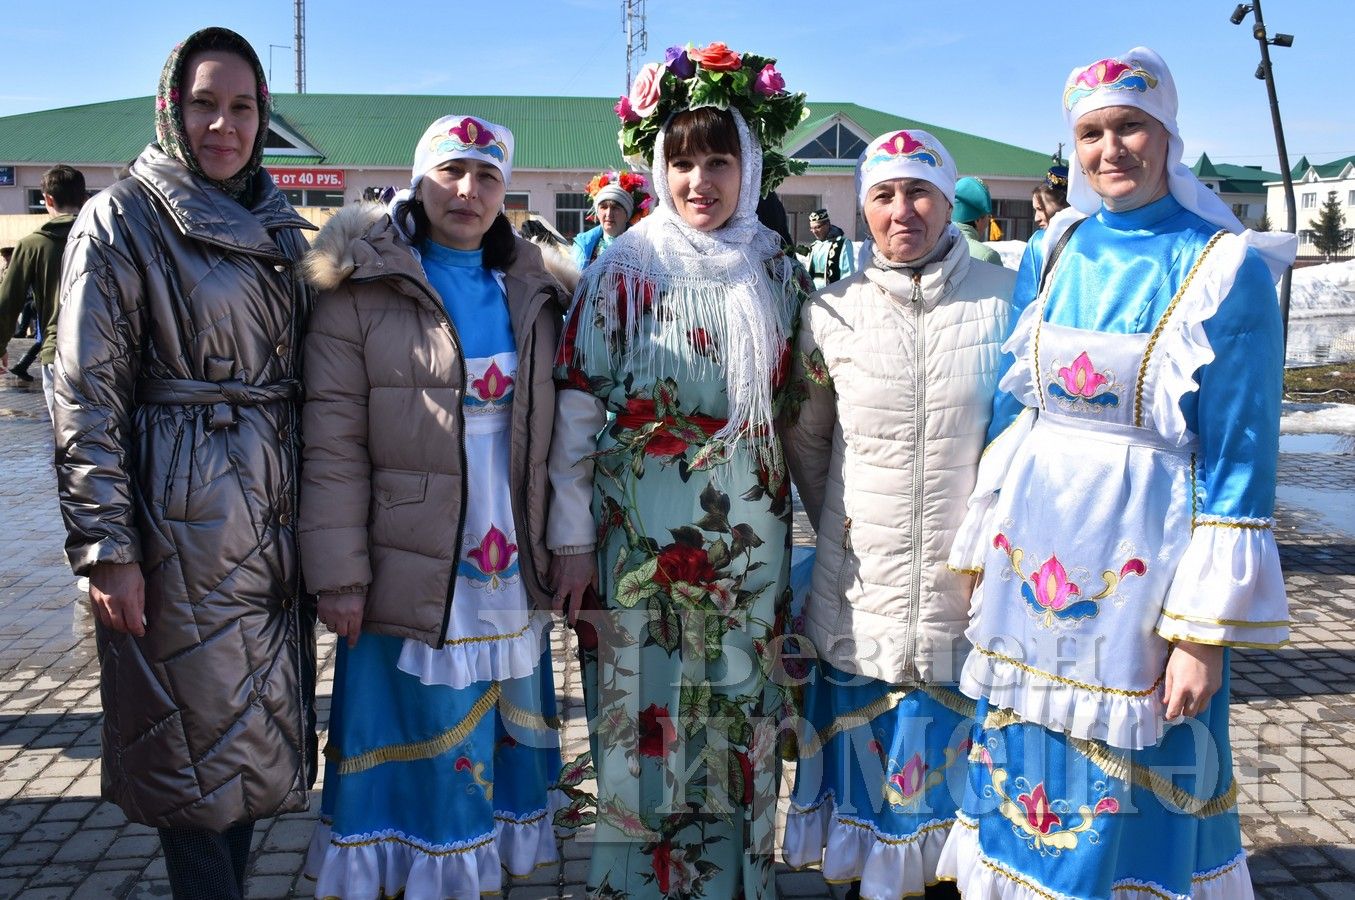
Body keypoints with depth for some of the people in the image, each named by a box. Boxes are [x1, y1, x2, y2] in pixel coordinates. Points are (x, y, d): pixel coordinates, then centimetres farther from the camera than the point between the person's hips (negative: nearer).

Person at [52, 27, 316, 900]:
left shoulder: (281, 226, 13)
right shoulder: (123, 221, -4)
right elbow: (87, 394, -8)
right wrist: (105, 543, -14)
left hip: (276, 505, 6)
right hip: (181, 511, -6)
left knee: (257, 730, 13)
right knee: (197, 737, 2)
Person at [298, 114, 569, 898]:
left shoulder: (532, 293, 10)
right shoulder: (362, 290, -5)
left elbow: (556, 434, 11)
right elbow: (333, 446, -9)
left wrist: (564, 548, 7)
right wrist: (339, 575, -12)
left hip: (514, 579, 5)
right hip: (412, 582, -4)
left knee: (497, 751, 14)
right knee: (418, 760, 4)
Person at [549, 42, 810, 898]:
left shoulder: (779, 273, 5)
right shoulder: (624, 271, -5)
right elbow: (576, 410, -6)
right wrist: (571, 538, -8)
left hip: (751, 536, 3)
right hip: (642, 534, -3)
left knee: (740, 721, 12)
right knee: (645, 720, 5)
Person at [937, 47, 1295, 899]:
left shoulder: (1227, 270, -9)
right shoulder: (1052, 253, 6)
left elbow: (1238, 460, -10)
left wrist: (1206, 632, -12)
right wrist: (988, 554, 9)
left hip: (1140, 563, -4)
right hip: (1032, 551, 4)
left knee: (1129, 781, 10)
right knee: (1025, 762, 15)